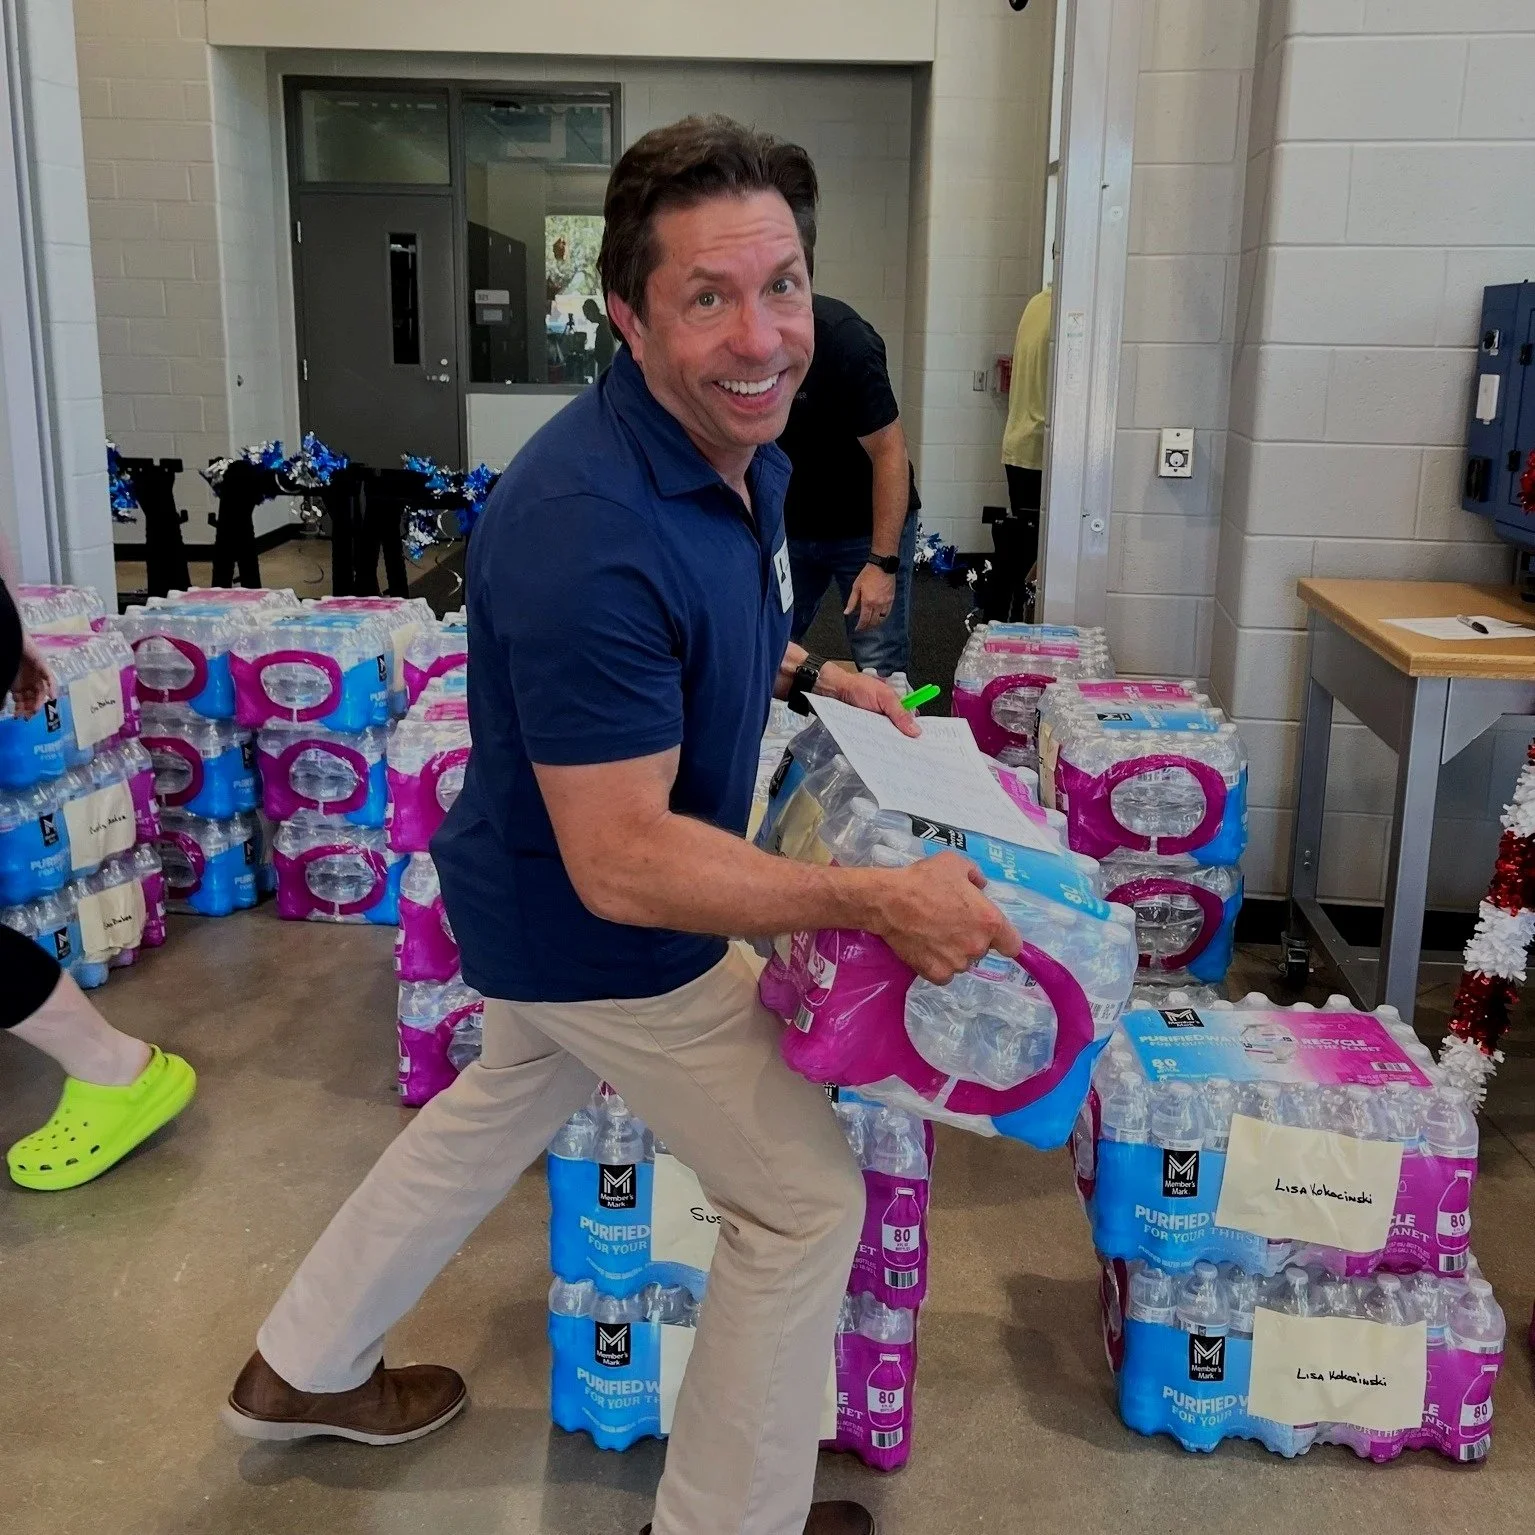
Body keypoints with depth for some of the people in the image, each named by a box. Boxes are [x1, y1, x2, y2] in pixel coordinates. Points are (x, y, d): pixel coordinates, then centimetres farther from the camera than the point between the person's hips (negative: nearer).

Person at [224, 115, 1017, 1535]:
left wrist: (806, 676, 2)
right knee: (806, 1198, 6)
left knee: (506, 1108, 30)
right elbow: (623, 862, -33)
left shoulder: (745, 454, -5)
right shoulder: (590, 538, -36)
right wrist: (877, 902, -32)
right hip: (601, 937, -10)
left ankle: (304, 1369, 51)